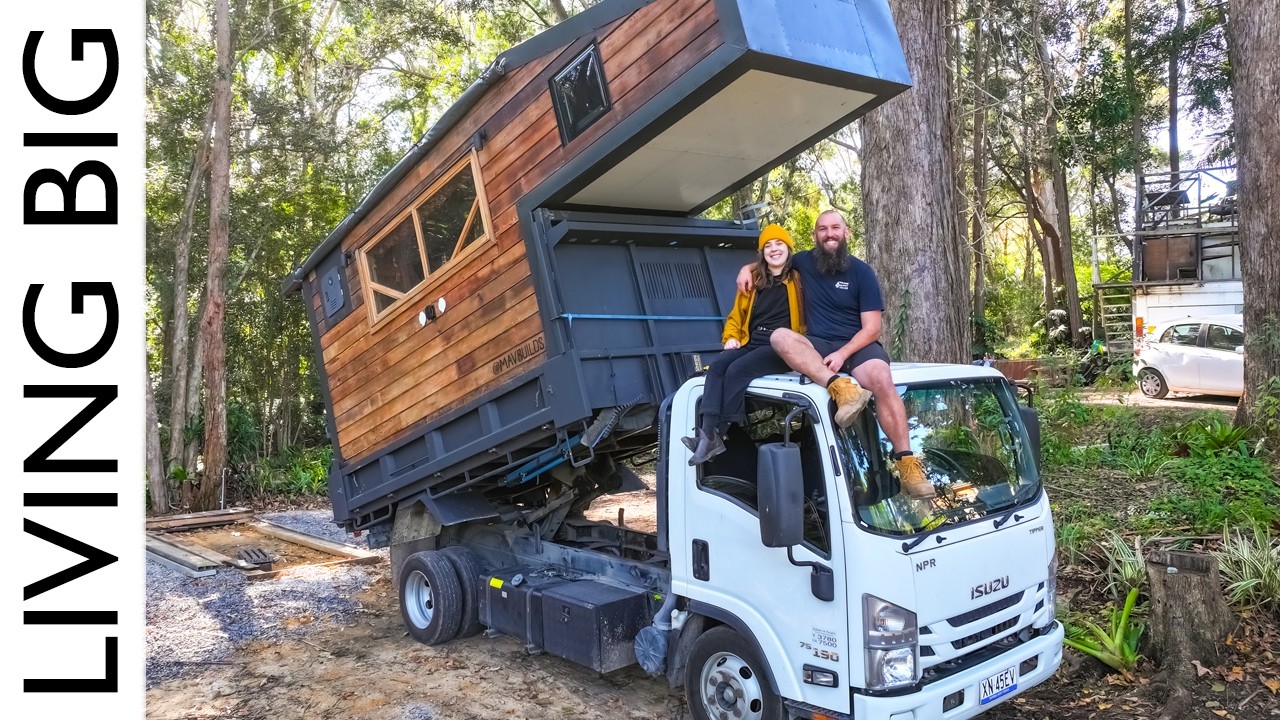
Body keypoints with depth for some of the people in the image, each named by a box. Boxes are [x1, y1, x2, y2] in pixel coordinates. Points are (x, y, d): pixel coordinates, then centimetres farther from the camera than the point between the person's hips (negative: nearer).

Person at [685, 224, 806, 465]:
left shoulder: (798, 278, 6)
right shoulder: (753, 282, 21)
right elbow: (736, 316, 26)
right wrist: (731, 337, 7)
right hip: (751, 343, 5)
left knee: (737, 370, -30)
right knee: (717, 366, -25)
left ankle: (717, 435, -27)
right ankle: (707, 433, -36)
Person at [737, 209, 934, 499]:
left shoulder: (861, 272, 1)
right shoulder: (805, 261, 9)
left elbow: (871, 329, -5)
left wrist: (843, 354, -21)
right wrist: (748, 268, 5)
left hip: (857, 346, -2)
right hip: (818, 346, 2)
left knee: (880, 378, -35)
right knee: (780, 337, -29)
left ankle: (906, 463, -33)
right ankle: (840, 387, -46)